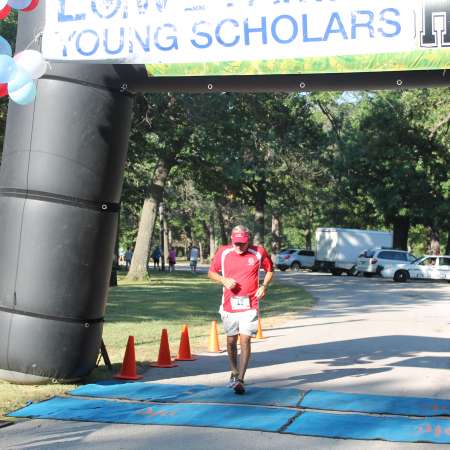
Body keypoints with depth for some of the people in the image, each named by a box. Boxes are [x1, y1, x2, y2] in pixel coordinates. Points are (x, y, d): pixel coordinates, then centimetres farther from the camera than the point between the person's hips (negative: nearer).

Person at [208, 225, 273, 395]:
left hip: (249, 306, -2)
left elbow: (269, 270, 11)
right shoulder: (223, 252, -2)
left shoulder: (259, 252, -4)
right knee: (231, 341, 13)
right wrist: (224, 280, -10)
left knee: (245, 340, -11)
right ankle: (234, 373, 33)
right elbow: (211, 272, 9)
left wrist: (264, 286, -6)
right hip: (229, 304, 2)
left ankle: (240, 379, -12)